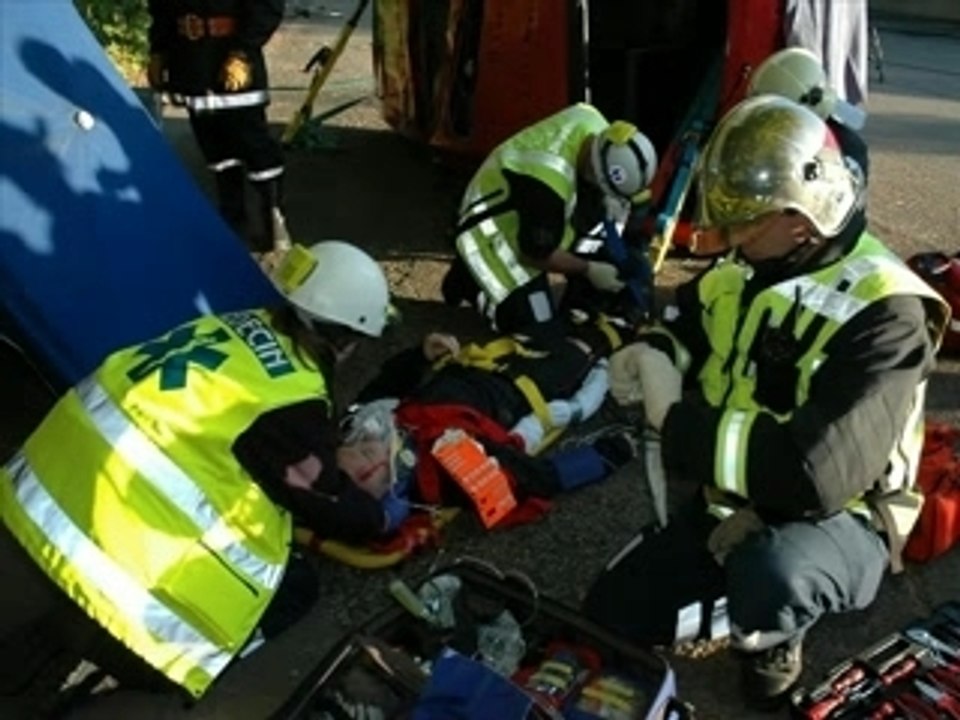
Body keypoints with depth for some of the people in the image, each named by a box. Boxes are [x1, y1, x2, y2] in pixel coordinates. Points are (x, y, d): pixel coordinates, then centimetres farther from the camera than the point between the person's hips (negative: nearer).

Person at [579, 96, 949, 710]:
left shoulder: (882, 309, -26)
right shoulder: (743, 268, 0)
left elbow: (816, 472, -37)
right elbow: (687, 320, 21)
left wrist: (676, 422, -28)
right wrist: (649, 354, -6)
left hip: (835, 519, -7)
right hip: (730, 502, 7)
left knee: (770, 575, -41)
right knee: (609, 619, 2)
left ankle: (773, 646, -4)